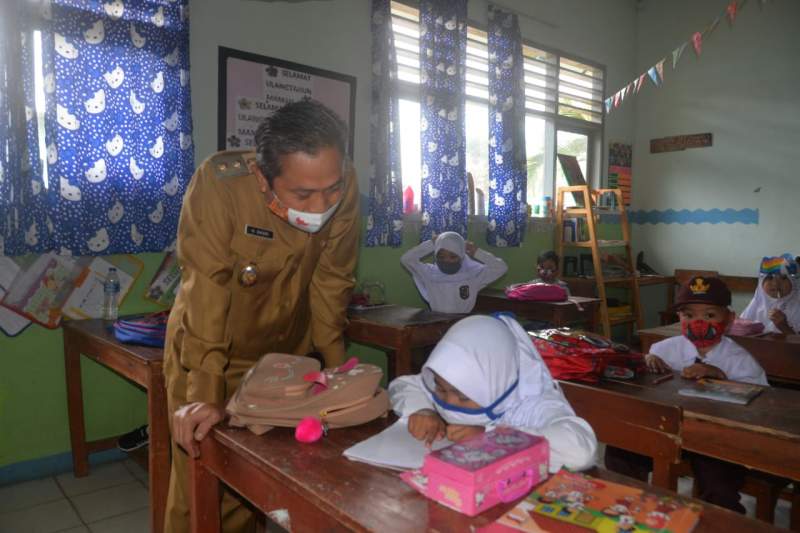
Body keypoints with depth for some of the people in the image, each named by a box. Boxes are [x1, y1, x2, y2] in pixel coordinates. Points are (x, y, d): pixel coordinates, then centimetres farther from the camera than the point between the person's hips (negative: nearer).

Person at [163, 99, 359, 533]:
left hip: (287, 352, 3)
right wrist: (207, 394, -27)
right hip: (210, 353, -2)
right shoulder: (219, 184, -29)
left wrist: (336, 367, -8)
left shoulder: (343, 187, -19)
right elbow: (206, 292, -27)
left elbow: (330, 281, -11)